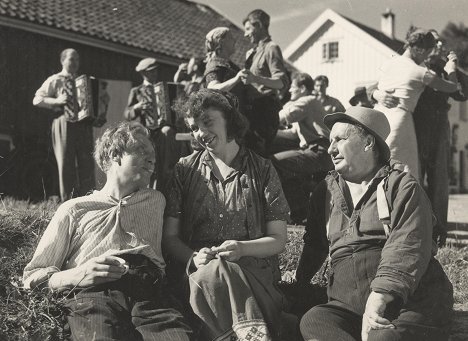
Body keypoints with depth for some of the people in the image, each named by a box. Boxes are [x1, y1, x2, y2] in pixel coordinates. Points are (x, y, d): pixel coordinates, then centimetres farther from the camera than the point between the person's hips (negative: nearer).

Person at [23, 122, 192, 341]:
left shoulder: (156, 201, 33)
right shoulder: (74, 209, 21)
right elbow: (33, 276, 15)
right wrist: (77, 275, -5)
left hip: (151, 290, 2)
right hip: (92, 294, -2)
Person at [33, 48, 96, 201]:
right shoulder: (54, 80, 4)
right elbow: (37, 100, -1)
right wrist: (57, 101, -14)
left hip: (84, 124, 4)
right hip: (64, 124, -4)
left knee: (87, 163, 0)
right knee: (66, 164, 0)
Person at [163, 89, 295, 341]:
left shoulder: (262, 169, 11)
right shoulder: (185, 170, 13)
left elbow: (278, 240, 7)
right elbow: (169, 237, 9)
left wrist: (242, 248, -13)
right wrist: (193, 258, -13)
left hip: (254, 273, -1)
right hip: (197, 271, 1)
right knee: (214, 271, -34)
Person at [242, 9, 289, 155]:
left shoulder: (271, 48, -7)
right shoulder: (251, 52, 21)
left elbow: (282, 82, -20)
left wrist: (256, 79, -32)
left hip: (265, 109, -9)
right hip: (252, 108, 9)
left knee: (258, 153, -15)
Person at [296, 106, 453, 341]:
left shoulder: (401, 186, 0)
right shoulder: (326, 191, 16)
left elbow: (408, 247, -14)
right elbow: (314, 244, 27)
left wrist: (379, 296, -26)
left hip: (410, 304, -4)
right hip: (349, 307, 5)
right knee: (313, 320, -25)